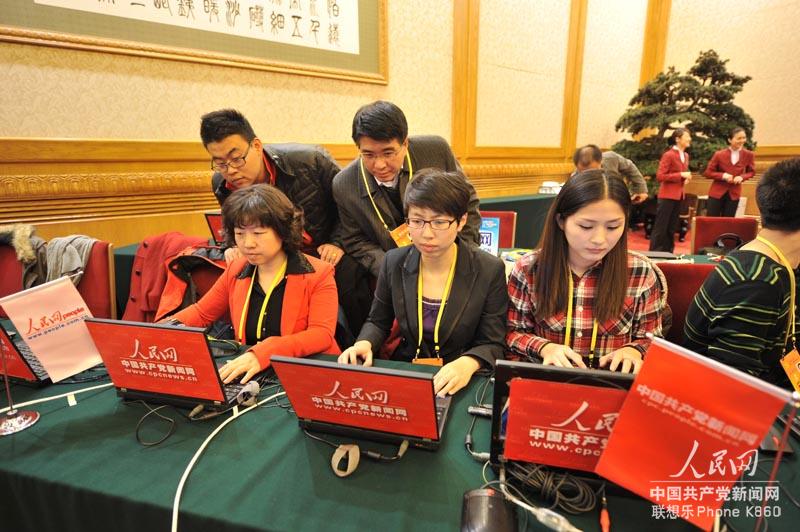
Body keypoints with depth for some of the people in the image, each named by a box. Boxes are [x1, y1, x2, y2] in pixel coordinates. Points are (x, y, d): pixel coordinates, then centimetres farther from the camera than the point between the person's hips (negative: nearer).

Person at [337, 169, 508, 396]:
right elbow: (378, 322, 11)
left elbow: (493, 344, -4)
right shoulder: (394, 262, -2)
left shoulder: (490, 271, -9)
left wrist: (468, 363, -26)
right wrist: (364, 344, -11)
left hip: (459, 384, -1)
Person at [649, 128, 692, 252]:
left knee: (672, 227, 13)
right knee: (660, 227, -5)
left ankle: (667, 253, 20)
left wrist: (686, 177, 6)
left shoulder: (685, 155, 13)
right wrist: (681, 175, -19)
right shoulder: (668, 155, -12)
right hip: (668, 195, -9)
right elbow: (660, 176, -18)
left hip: (679, 195, 9)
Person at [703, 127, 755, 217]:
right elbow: (708, 172, -4)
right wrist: (723, 175, -19)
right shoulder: (719, 154, -9)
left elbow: (751, 172, 10)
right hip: (717, 192, -2)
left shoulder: (749, 155, -2)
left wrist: (742, 177, -11)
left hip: (734, 194, 2)